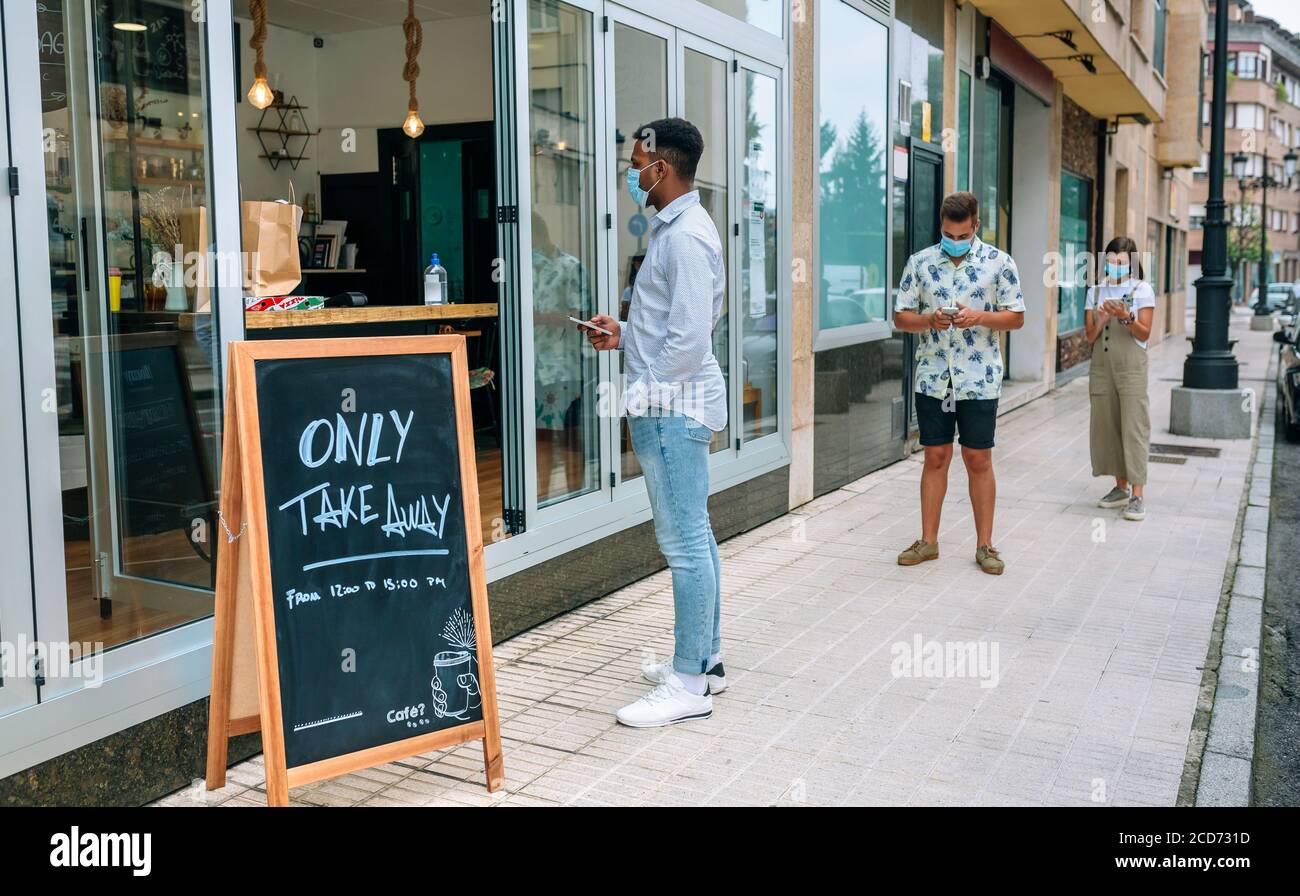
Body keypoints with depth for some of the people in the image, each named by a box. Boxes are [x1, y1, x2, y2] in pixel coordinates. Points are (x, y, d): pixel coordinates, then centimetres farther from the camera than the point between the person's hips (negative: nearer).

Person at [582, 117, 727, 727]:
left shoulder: (685, 236, -17)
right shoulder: (677, 226, 17)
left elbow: (690, 336, -23)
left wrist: (649, 391, -13)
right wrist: (625, 335, 15)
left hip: (672, 405, -11)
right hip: (675, 403, 11)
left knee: (685, 542, -5)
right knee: (692, 536, 16)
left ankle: (689, 685, 3)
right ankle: (705, 659, 27)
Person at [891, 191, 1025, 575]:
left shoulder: (999, 263, 0)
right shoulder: (919, 263, 4)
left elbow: (1016, 316, 1)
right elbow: (901, 316, 5)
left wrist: (978, 317, -17)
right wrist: (930, 320, -16)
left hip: (980, 380, -1)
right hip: (932, 379, 1)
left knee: (979, 460, 4)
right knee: (936, 458, 7)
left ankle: (985, 545, 14)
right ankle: (928, 541, 17)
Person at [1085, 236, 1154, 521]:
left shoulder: (1142, 290, 0)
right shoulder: (1096, 291, 10)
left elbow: (1144, 333, -4)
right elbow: (1090, 336, 6)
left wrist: (1126, 317, -21)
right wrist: (1102, 321, -14)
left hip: (1131, 369, -4)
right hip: (1101, 367, 4)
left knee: (1133, 428, -8)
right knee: (1106, 428, 6)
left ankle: (1137, 496, -8)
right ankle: (1121, 488, 18)